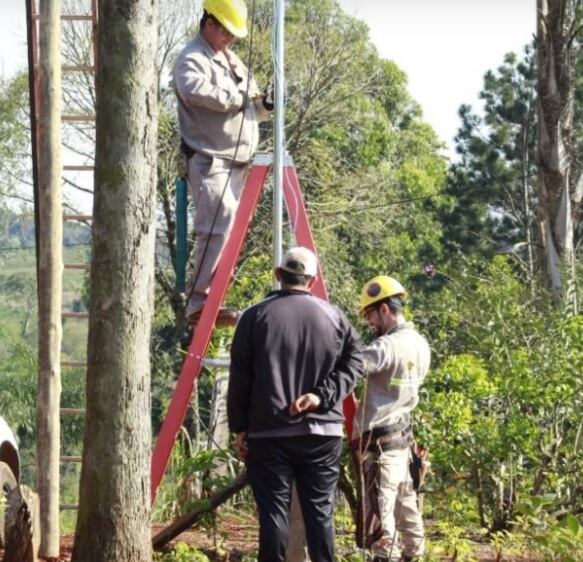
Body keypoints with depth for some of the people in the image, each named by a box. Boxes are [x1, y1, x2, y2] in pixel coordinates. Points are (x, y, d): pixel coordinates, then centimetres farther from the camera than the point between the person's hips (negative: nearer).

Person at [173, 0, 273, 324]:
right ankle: (200, 301, -18)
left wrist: (265, 104, 3)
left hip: (238, 162, 9)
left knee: (228, 230, 4)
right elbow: (195, 90, -27)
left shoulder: (233, 61, 24)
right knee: (218, 226, -18)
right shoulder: (192, 59, -5)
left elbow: (249, 109, 26)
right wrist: (237, 97, -19)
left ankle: (203, 302, 6)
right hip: (209, 160, -9)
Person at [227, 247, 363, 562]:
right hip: (322, 432, 2)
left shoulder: (255, 316, 0)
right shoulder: (333, 317, 7)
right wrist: (322, 395, -7)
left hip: (269, 432, -2)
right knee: (320, 511, 6)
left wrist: (239, 427, 5)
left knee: (273, 511, 0)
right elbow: (353, 362, 1)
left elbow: (240, 378, 0)